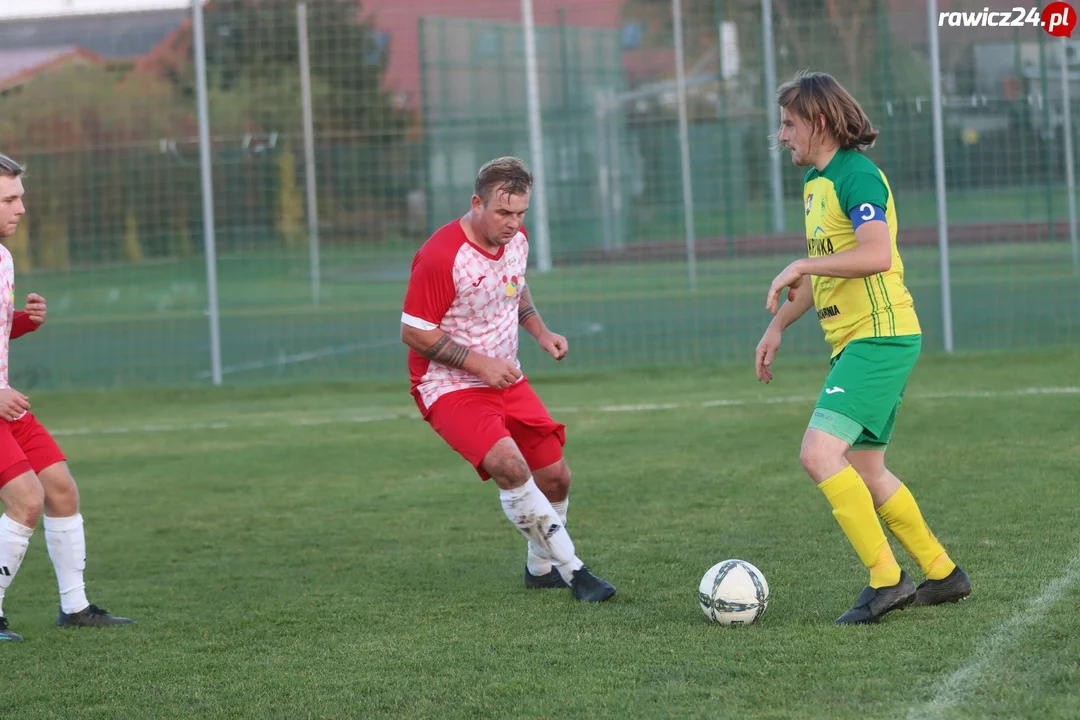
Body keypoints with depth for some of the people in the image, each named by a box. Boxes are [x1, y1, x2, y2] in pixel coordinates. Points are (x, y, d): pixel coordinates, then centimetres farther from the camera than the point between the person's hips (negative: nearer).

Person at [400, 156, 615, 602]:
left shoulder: (516, 239, 0)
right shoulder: (440, 256, -24)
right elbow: (413, 332, -19)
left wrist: (540, 333, 6)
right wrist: (479, 363, -21)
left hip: (506, 379, 8)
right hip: (448, 387, -7)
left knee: (555, 475, 4)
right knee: (510, 465, -29)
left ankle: (541, 567, 30)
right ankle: (574, 571, -21)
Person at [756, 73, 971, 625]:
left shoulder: (857, 175, -14)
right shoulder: (815, 182, 17)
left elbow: (876, 254, -29)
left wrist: (800, 266, -22)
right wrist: (778, 326, 27)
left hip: (880, 336, -10)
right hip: (854, 343, 10)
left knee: (819, 454, -20)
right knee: (865, 472, 14)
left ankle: (886, 580, -15)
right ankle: (942, 574, 24)